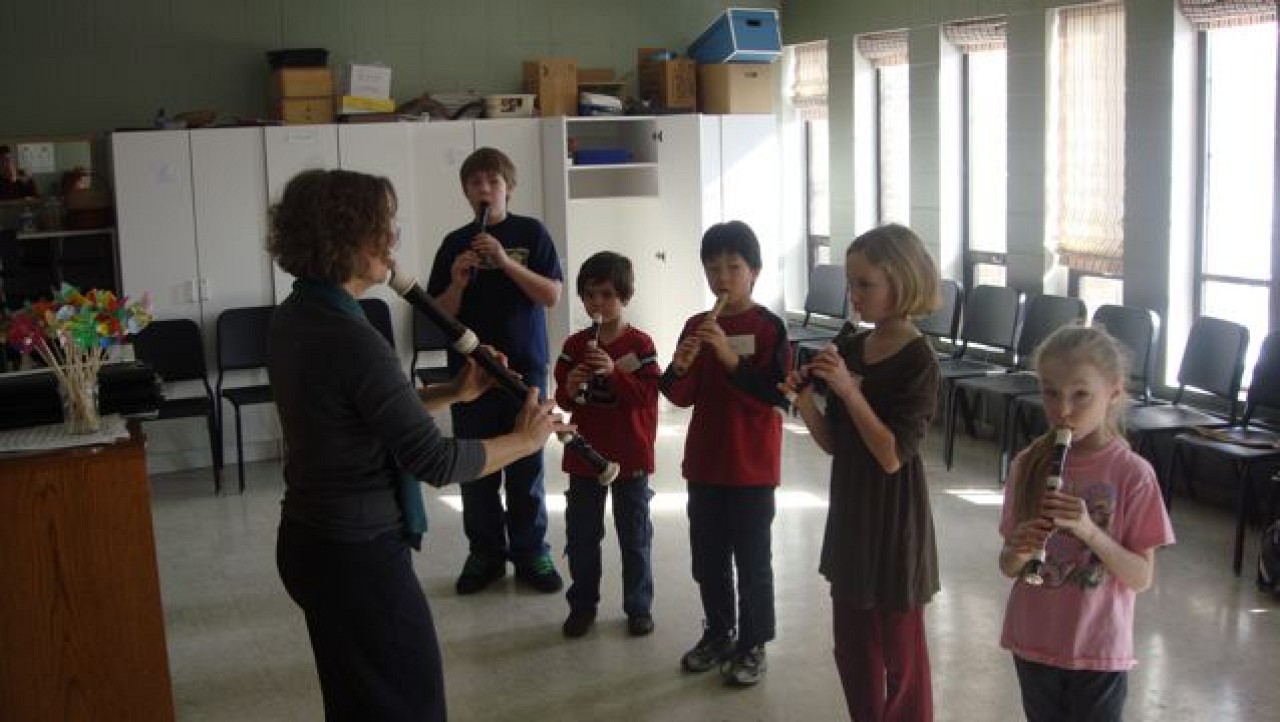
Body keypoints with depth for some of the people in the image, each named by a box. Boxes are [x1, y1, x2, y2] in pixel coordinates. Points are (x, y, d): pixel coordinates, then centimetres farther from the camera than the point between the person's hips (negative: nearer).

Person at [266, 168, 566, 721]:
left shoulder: (291, 320, 4)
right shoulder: (350, 339, -26)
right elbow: (435, 462, -24)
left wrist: (454, 392, 7)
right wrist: (527, 438, -10)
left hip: (311, 543, 10)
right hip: (358, 555, -10)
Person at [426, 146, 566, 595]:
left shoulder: (530, 233, 1)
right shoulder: (455, 243, 5)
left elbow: (552, 295, -8)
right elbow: (440, 314, 5)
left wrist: (505, 261, -18)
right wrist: (457, 282, -15)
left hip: (524, 366, -2)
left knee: (526, 468, 3)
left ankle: (531, 554, 16)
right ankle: (485, 554, 19)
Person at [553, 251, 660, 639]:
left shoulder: (639, 344, -9)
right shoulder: (575, 345, 1)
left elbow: (648, 395, -16)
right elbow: (562, 398, 3)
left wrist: (614, 371, -28)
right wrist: (569, 390, -20)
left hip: (631, 455, -3)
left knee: (635, 535, 9)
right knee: (581, 534, 11)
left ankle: (639, 606, 21)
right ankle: (582, 604, 25)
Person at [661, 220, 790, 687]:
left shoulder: (769, 328, -10)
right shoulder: (696, 327, 5)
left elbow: (778, 396, -19)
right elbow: (680, 397, 6)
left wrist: (732, 358, -27)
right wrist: (680, 369, -15)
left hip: (752, 467, -5)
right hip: (704, 464, 5)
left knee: (752, 560, 5)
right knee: (707, 557, 15)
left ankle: (753, 645, 18)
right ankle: (718, 633, 32)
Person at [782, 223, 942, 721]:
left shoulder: (917, 361, -16)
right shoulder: (848, 348, 3)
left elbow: (892, 457, -21)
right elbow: (833, 444, 6)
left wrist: (848, 390, -25)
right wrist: (804, 400, -11)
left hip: (893, 520, -7)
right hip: (850, 512, 7)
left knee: (900, 653, 8)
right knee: (851, 648, 18)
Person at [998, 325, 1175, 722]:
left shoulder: (1132, 474, -13)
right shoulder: (1028, 466, -4)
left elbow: (1142, 578, -12)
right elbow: (1007, 567, 1)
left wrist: (1089, 530, -26)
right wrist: (1018, 552, -21)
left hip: (1098, 650, -3)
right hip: (1033, 643, 3)